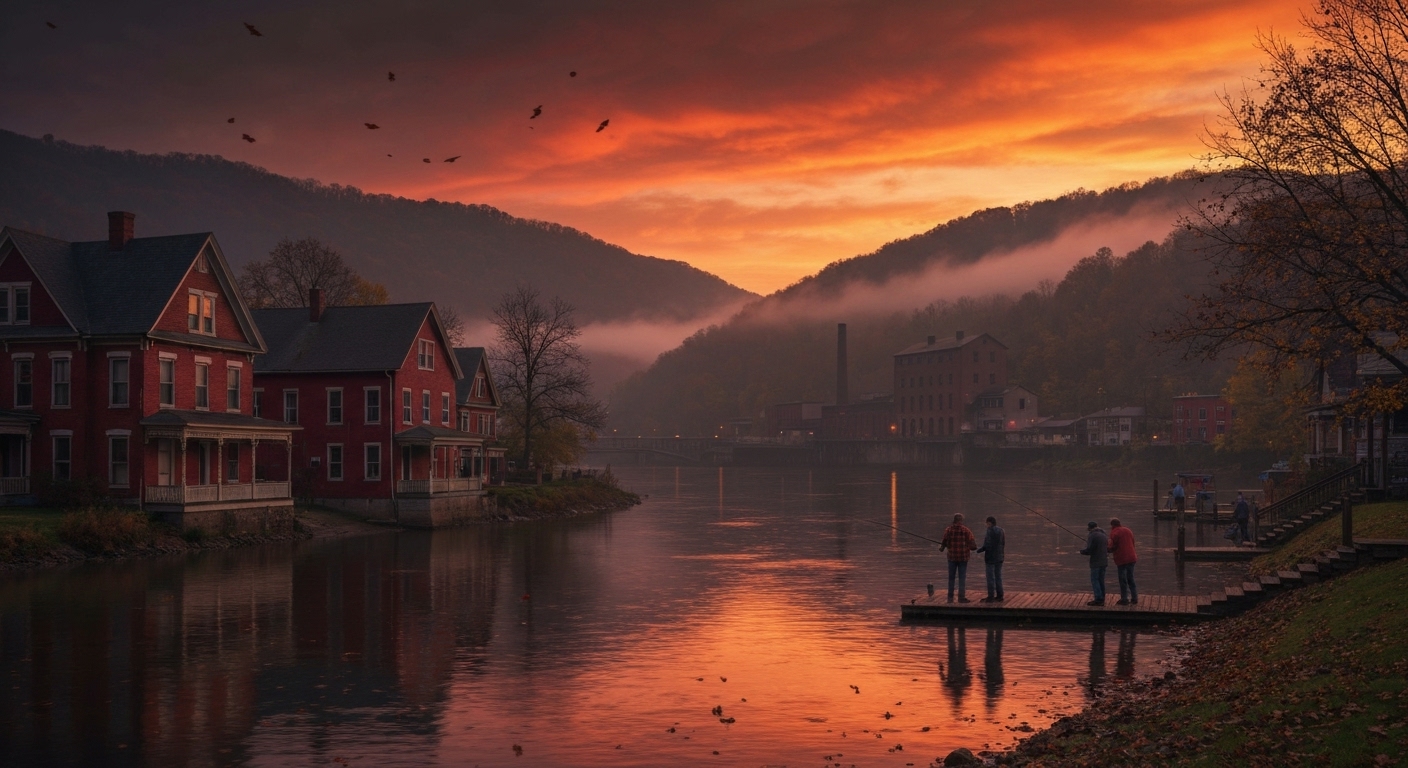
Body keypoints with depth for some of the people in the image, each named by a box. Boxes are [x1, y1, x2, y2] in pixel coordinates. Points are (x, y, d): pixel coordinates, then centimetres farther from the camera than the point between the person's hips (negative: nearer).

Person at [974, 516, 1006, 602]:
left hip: (991, 557, -7)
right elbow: (1003, 544, 10)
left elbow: (987, 545, -19)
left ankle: (991, 597, -2)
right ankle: (999, 596, 13)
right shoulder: (1001, 531, 6)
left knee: (990, 577, -3)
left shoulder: (990, 531, -16)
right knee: (998, 576, 12)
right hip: (999, 556, 8)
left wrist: (979, 550, -5)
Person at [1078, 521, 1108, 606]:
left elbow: (1089, 550, -18)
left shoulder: (1092, 536, -12)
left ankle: (1098, 599, -8)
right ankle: (1102, 599, 14)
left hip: (1096, 562, -8)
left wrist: (1082, 551, 2)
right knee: (1101, 580, 12)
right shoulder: (1103, 535, 14)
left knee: (1094, 580, -4)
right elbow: (1107, 548, 19)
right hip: (1104, 561, 8)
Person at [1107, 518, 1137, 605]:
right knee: (1131, 579, 15)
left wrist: (1108, 550, 8)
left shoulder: (1114, 533, -9)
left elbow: (1113, 547, -14)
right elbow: (1133, 544, 18)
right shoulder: (1128, 531, 14)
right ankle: (1134, 599, 16)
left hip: (1121, 559, -7)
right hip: (1131, 558, 7)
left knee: (1123, 580, 1)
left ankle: (1124, 599, 4)